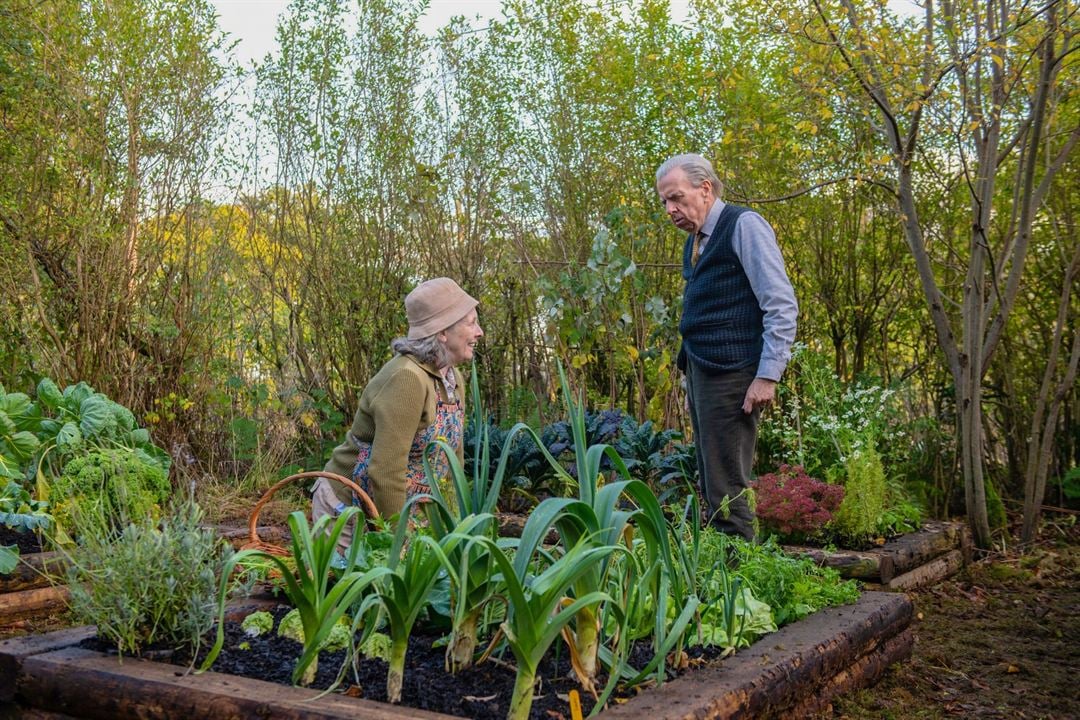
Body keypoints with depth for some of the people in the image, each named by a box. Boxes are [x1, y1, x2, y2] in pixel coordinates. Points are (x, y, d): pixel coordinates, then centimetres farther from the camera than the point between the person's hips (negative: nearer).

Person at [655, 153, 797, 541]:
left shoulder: (743, 225, -7)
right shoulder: (695, 240, 18)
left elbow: (782, 306, -13)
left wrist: (768, 376, -17)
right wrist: (690, 372, 16)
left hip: (730, 375, -9)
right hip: (700, 371, 9)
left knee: (725, 491, -7)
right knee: (710, 485, 11)